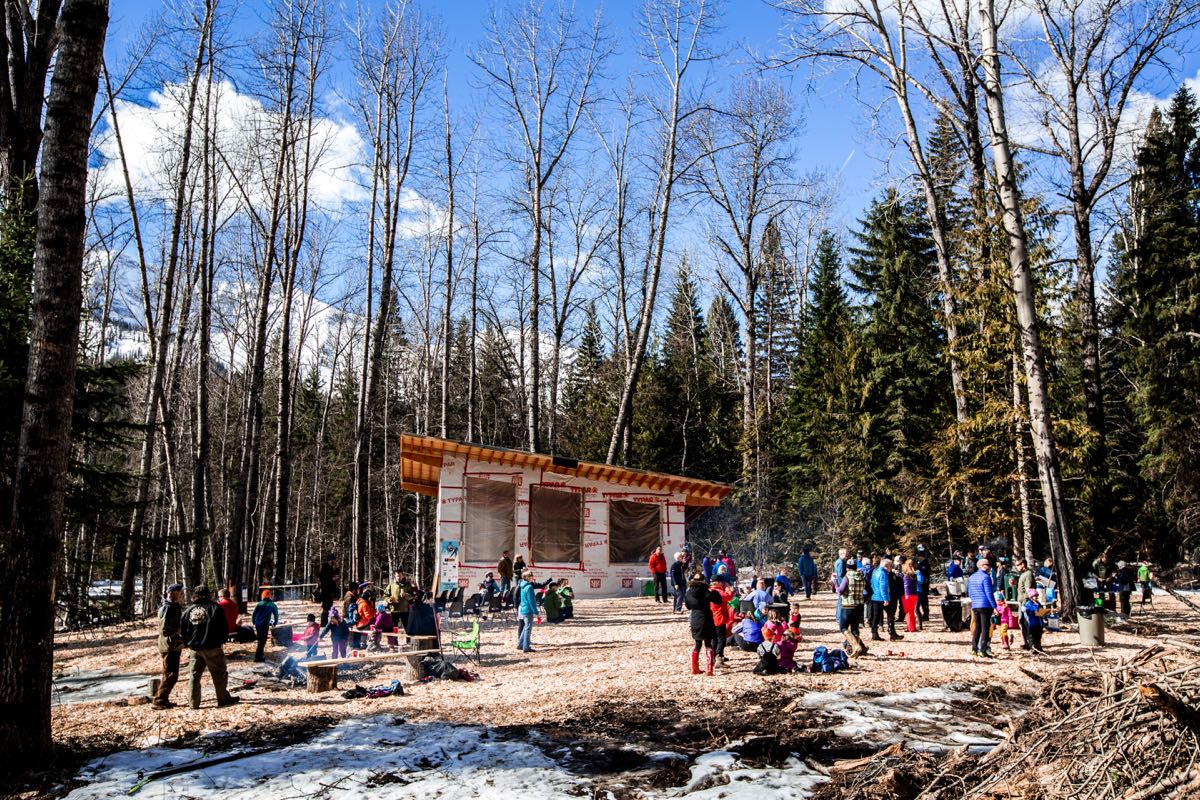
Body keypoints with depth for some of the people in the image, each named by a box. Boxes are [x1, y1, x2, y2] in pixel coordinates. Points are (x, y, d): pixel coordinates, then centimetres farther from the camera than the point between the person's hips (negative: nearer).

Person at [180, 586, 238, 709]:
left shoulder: (187, 611, 5)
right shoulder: (215, 608, -5)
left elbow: (182, 631, 9)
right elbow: (224, 627, -5)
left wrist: (187, 643, 20)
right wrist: (222, 640, 8)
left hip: (195, 648, 4)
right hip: (212, 648, -3)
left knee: (194, 675, 11)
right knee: (219, 674, 6)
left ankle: (193, 703, 11)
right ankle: (223, 699, 11)